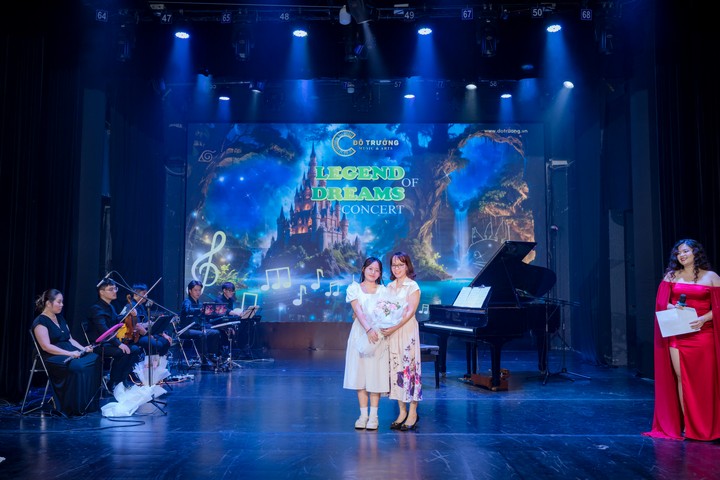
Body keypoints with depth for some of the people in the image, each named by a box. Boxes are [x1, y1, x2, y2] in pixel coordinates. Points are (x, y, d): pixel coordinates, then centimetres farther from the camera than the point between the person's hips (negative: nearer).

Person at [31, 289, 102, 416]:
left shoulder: (60, 318, 20)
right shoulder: (40, 322, -5)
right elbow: (46, 346, -16)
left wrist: (83, 348, 1)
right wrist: (69, 353, -23)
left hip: (71, 353, 8)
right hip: (52, 358, -7)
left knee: (95, 359, -21)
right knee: (78, 366, -37)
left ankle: (91, 404, -22)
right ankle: (76, 408, -27)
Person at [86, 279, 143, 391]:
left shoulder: (110, 307, 14)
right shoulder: (96, 309, -15)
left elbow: (117, 320, 30)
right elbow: (104, 330, -26)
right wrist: (119, 344, -34)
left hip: (110, 342, 9)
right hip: (99, 344, -9)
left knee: (135, 349, -11)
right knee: (123, 352, -31)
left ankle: (124, 379, -4)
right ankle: (113, 383, -16)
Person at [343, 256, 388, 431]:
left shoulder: (383, 290, 7)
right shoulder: (354, 289, 5)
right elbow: (358, 311, -8)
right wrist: (368, 329, -23)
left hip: (378, 336, 0)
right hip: (359, 334, 0)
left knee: (376, 375, -1)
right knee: (359, 373, 1)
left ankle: (373, 416, 7)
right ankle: (363, 414, 10)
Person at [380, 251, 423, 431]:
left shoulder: (412, 286, -3)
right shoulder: (389, 286, 14)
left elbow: (410, 312, -12)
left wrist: (394, 327, -22)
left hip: (407, 330, -5)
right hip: (390, 332, 6)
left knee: (409, 367, -5)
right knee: (395, 368, 5)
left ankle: (413, 413, 2)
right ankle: (402, 411, 14)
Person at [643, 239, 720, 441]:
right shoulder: (672, 276, 11)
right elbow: (661, 302, 8)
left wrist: (703, 319, -16)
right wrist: (673, 308, -13)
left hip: (702, 333, -1)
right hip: (677, 333, 1)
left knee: (703, 380, 0)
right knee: (680, 377, -4)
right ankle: (686, 424, 2)